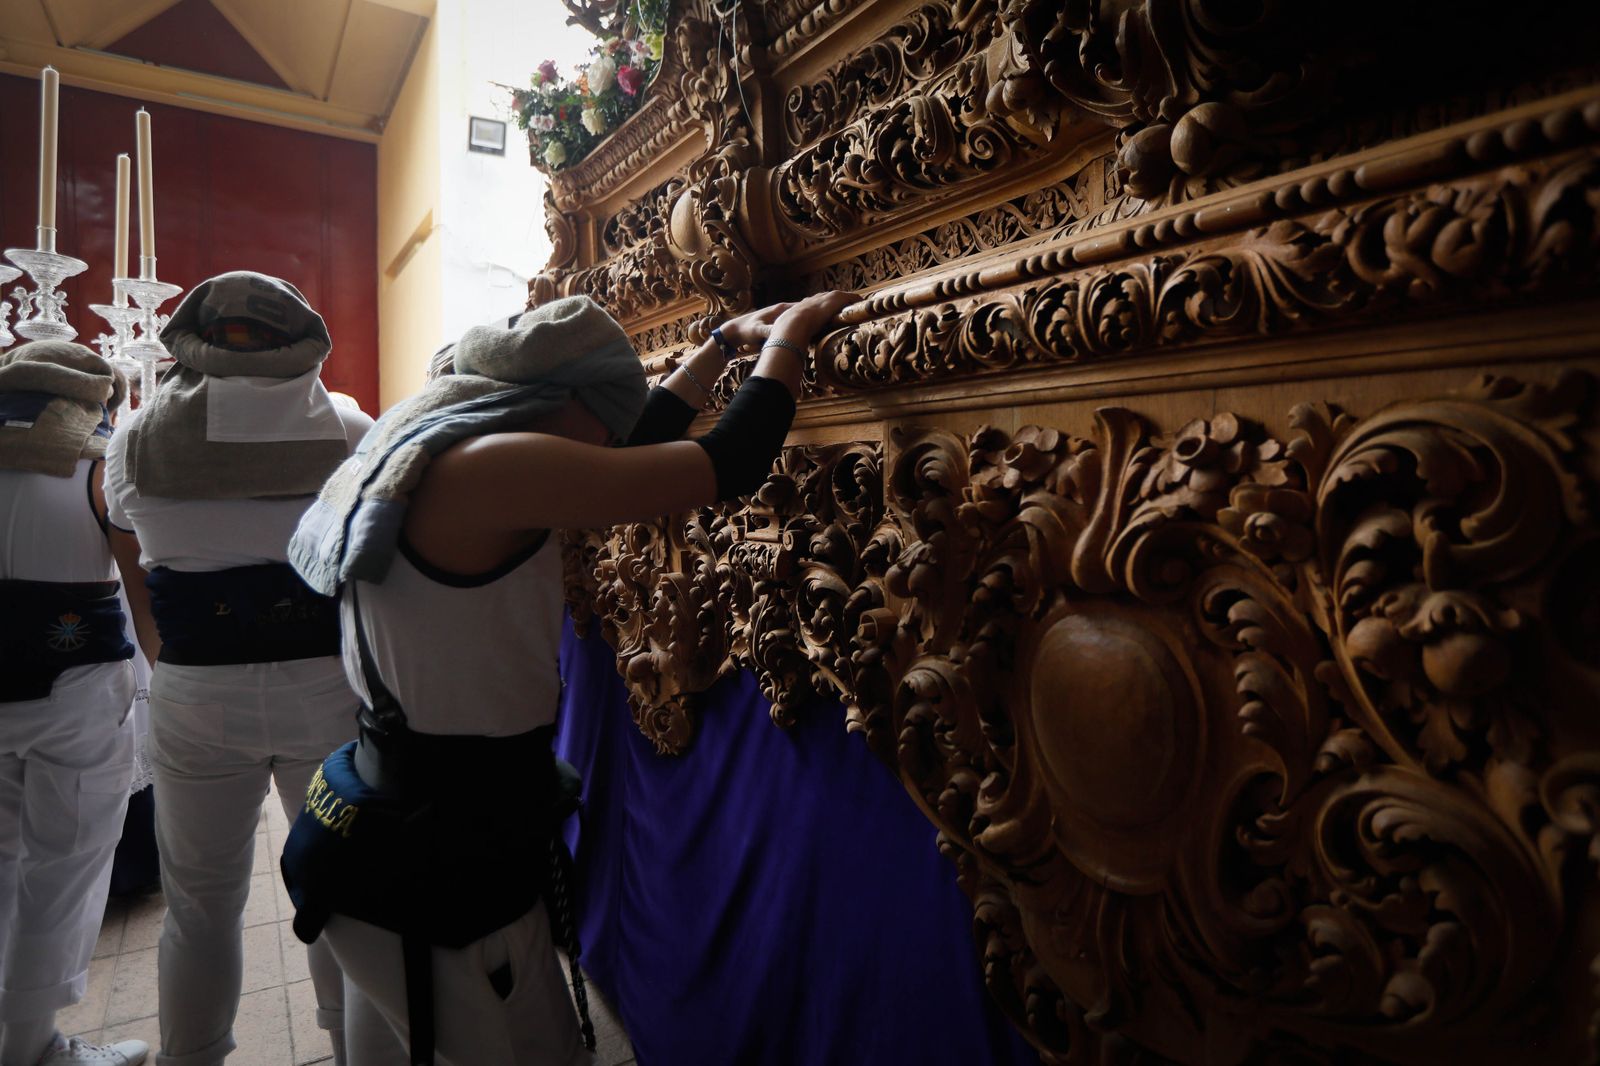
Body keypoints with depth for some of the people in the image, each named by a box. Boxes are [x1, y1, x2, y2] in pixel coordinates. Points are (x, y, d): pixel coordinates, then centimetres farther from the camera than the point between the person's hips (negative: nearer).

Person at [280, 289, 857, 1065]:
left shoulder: (424, 461, 5)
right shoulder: (485, 468, -24)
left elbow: (635, 444, 12)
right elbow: (730, 464, -23)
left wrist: (729, 340, 18)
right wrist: (790, 333, -6)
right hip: (441, 868, -9)